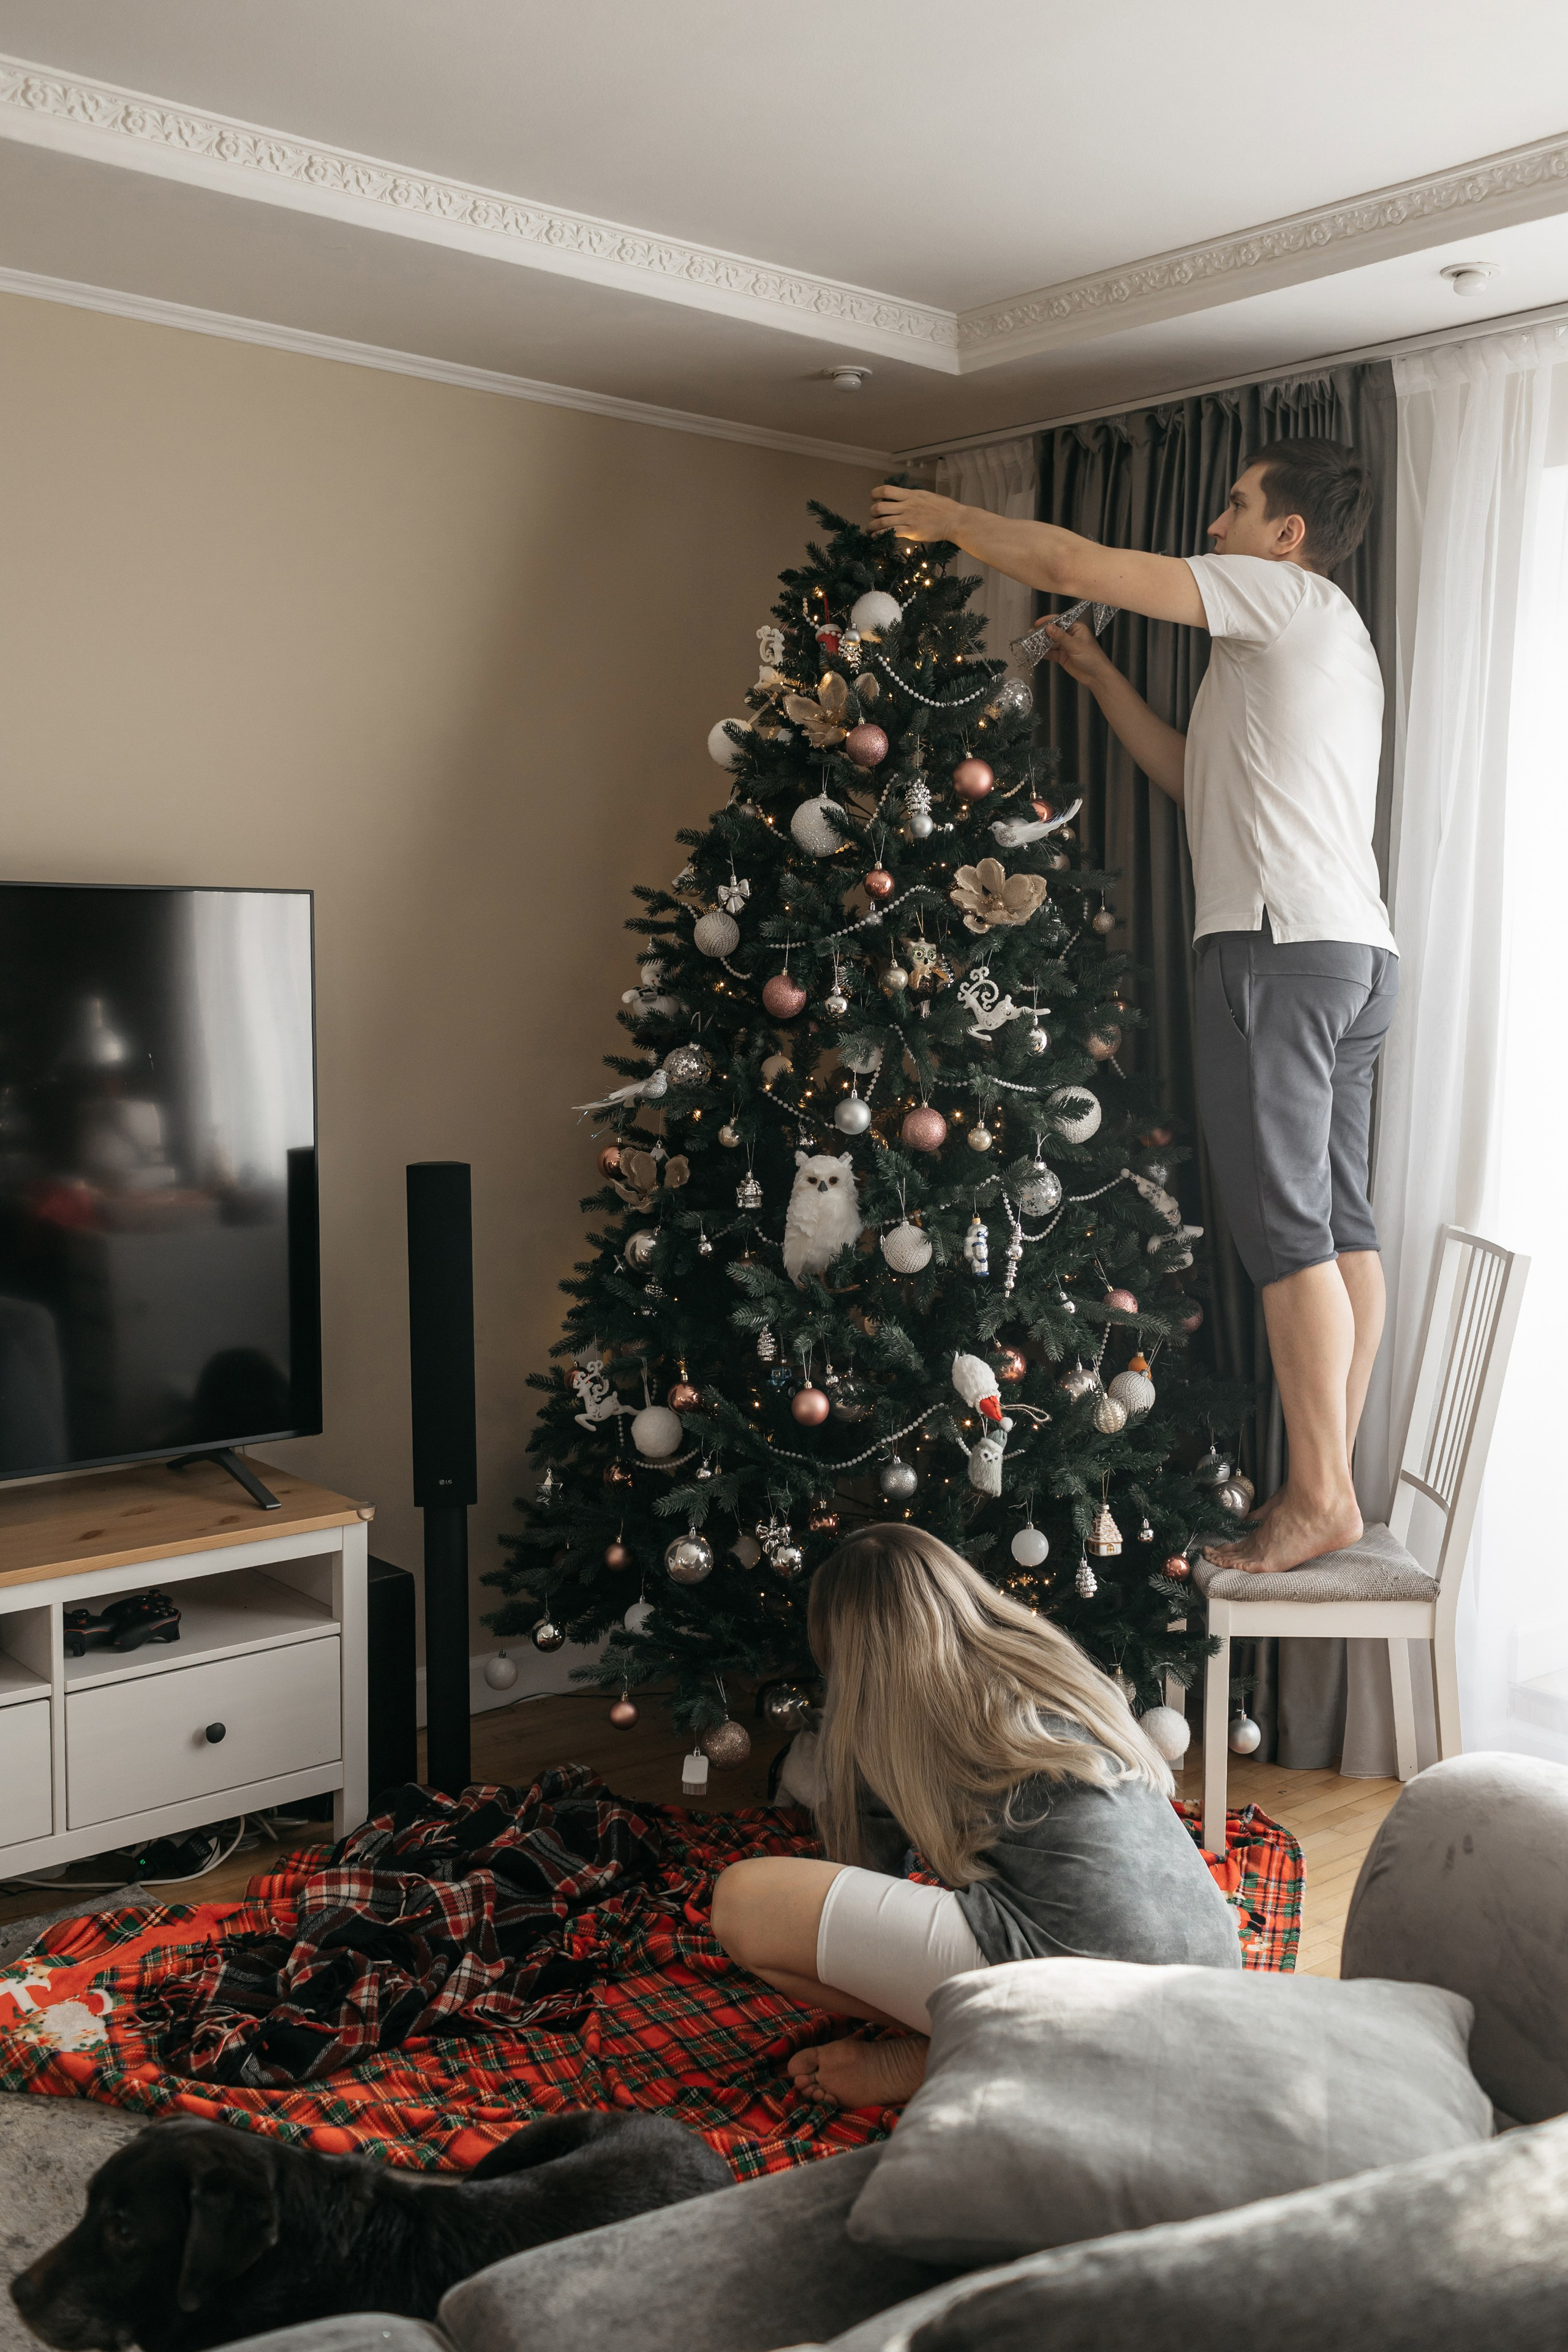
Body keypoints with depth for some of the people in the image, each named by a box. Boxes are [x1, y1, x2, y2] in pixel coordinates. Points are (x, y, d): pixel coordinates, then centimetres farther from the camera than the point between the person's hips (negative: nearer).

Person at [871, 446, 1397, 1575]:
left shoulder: (1287, 596, 0)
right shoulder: (1329, 639, 29)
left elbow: (1072, 562, -5)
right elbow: (1193, 778, 28)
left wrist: (946, 517, 8)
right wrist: (1099, 674, 26)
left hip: (1280, 940, -10)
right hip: (1359, 950, 10)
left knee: (1288, 1230, -10)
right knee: (1341, 1227, 5)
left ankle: (1320, 1498, -9)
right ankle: (1330, 1488, 8)